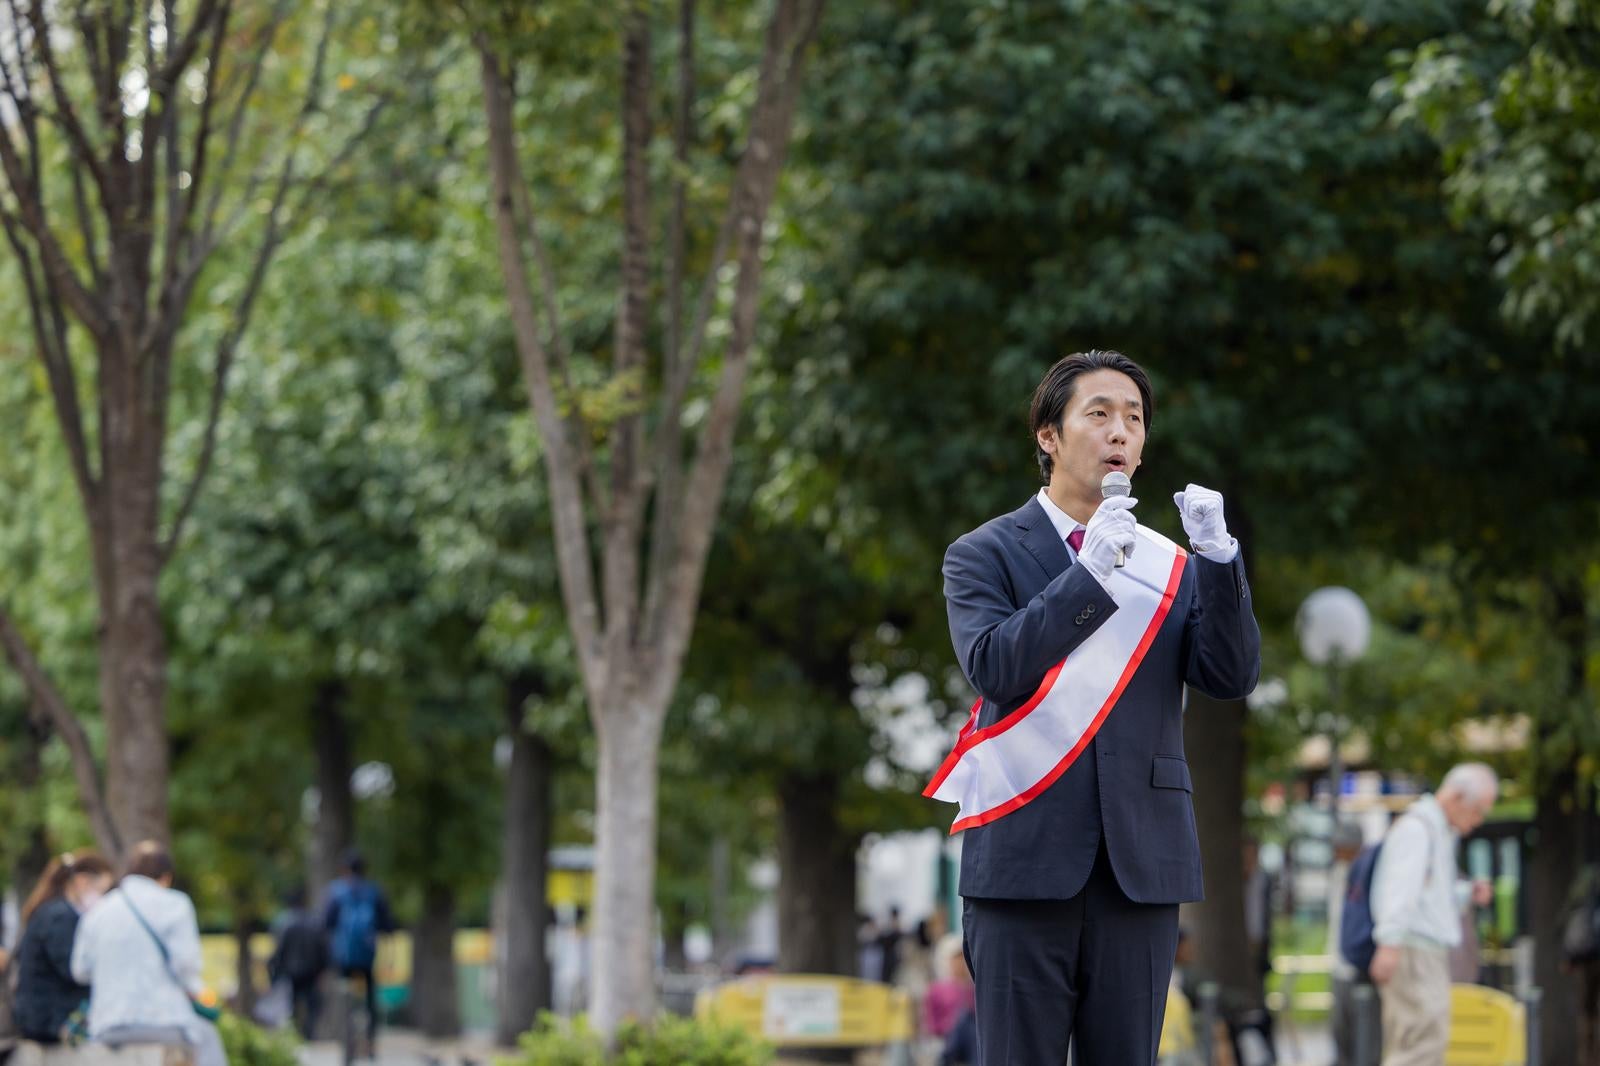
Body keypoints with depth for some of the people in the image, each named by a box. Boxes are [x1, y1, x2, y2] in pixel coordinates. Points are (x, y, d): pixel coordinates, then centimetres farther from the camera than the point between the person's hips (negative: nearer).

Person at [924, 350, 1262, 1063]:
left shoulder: (1172, 566, 14)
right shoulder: (984, 555, 5)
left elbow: (1232, 677, 2)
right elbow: (993, 669, -11)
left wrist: (1218, 558, -11)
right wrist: (1090, 575, -18)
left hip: (1142, 866, 3)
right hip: (1024, 860, -3)